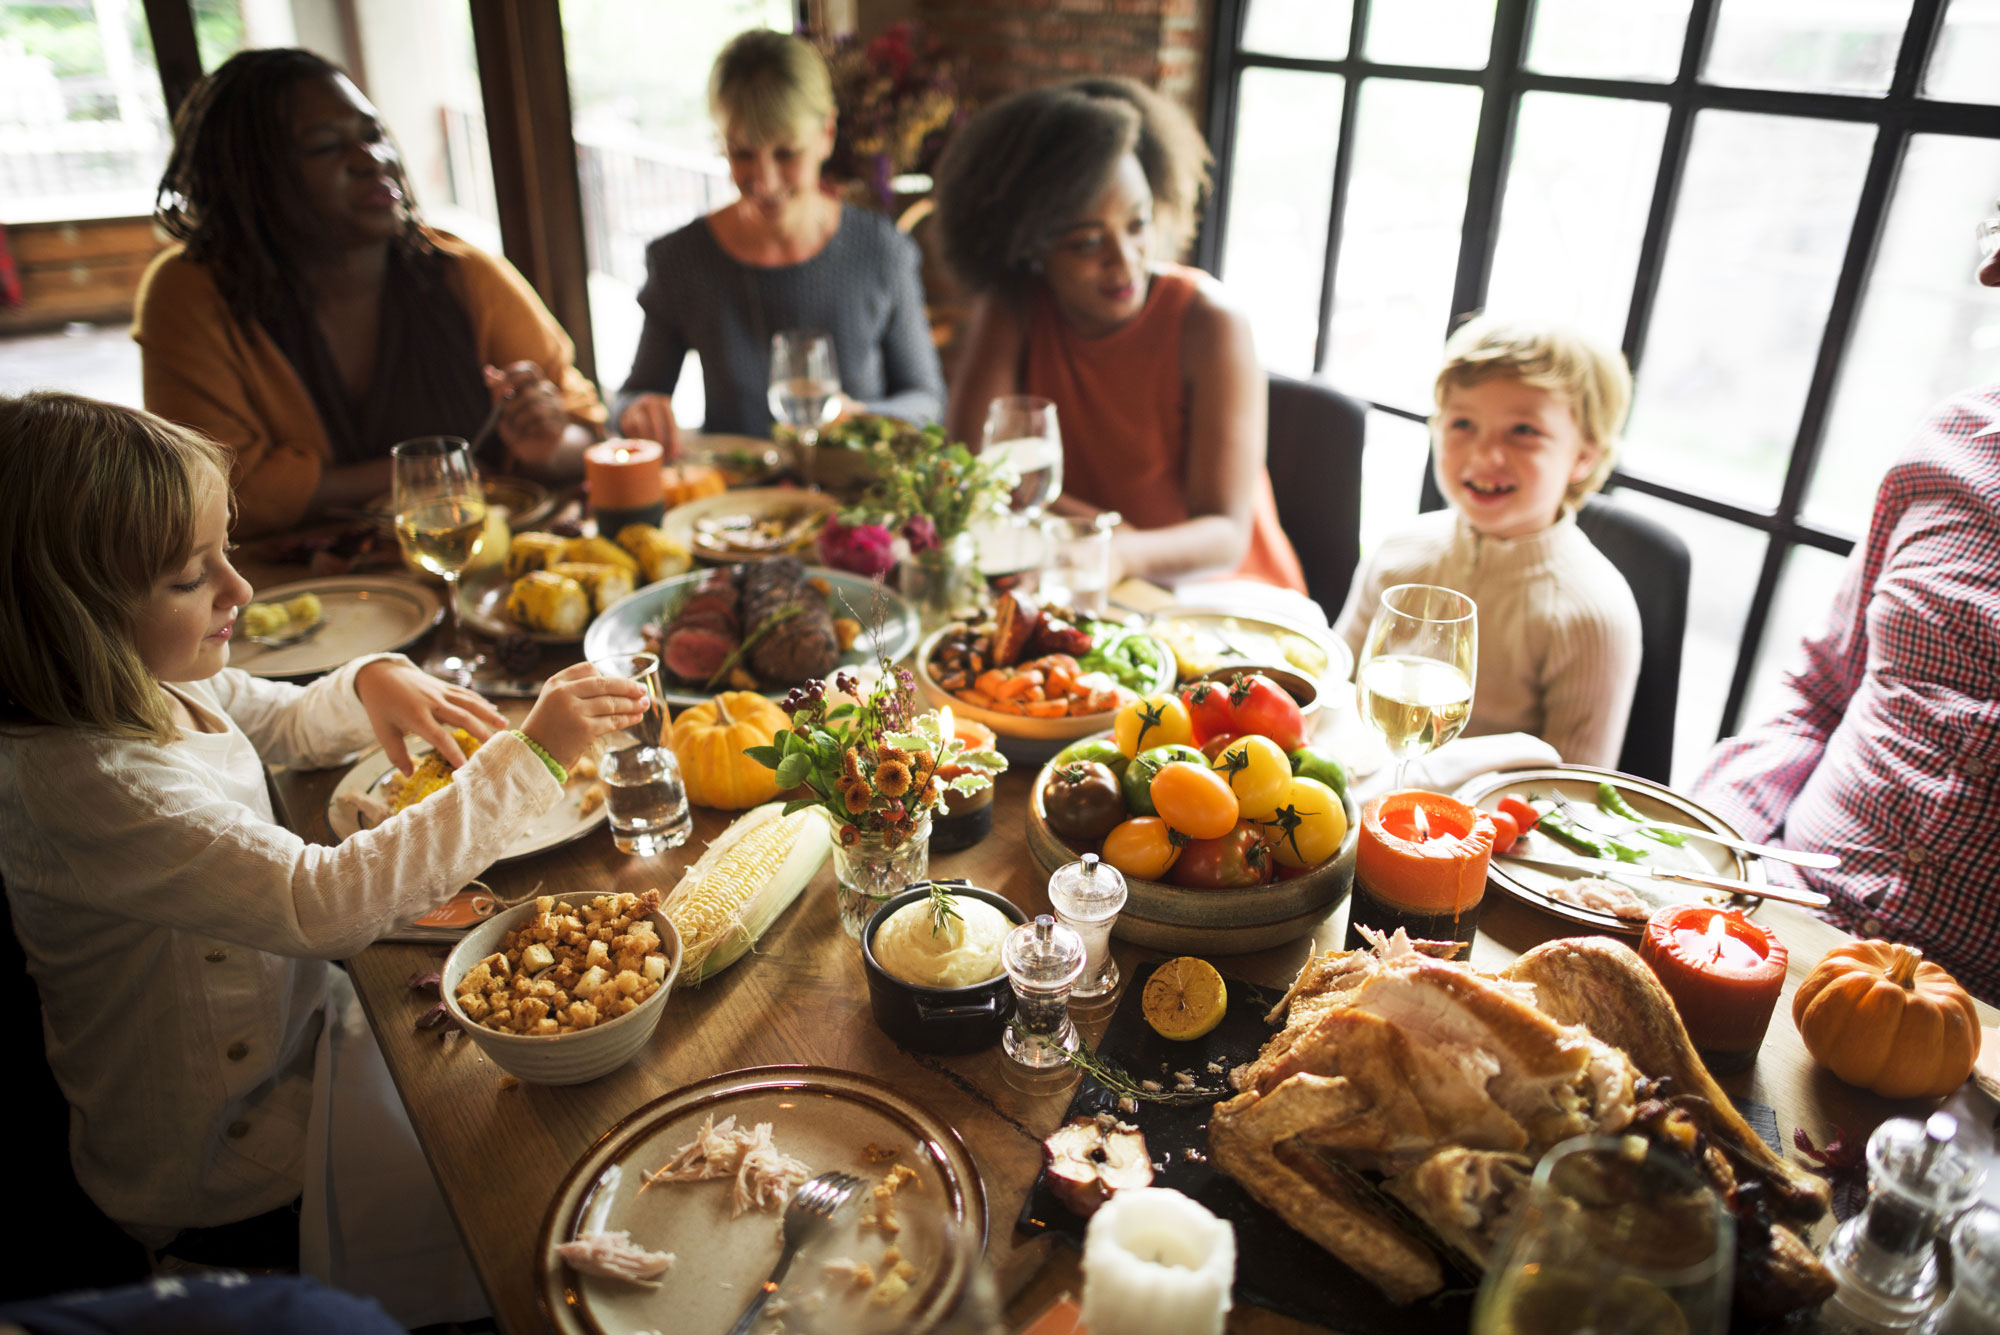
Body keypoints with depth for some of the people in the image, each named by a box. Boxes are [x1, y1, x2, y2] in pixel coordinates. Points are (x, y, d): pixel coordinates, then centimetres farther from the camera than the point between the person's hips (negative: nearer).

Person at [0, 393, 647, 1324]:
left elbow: (282, 724, 12)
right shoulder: (79, 785, -35)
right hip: (215, 1151, -8)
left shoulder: (149, 683, -7)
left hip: (284, 1017, 8)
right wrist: (530, 757, -40)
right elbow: (326, 903, -41)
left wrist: (370, 685, -11)